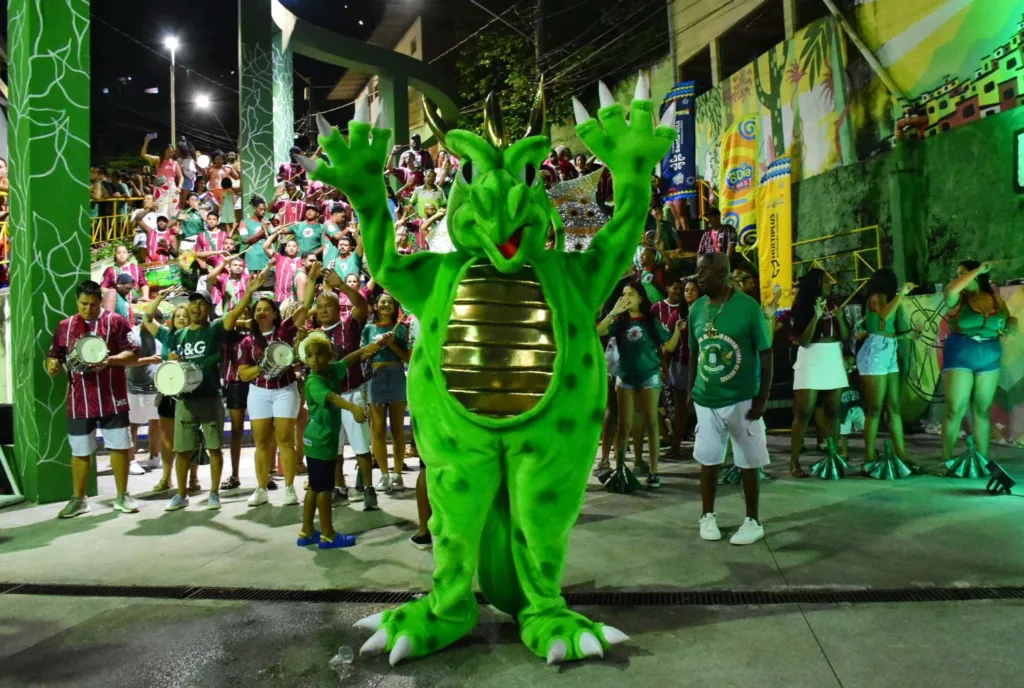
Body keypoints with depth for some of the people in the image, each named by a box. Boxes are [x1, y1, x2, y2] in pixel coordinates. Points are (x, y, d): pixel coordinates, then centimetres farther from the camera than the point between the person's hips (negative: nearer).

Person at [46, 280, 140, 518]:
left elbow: (133, 354, -6)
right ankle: (78, 499, 23)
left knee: (120, 446, 4)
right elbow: (53, 356, 13)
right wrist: (52, 365, -10)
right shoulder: (64, 326, 9)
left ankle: (122, 496, 16)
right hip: (79, 400, 3)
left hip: (113, 398, -2)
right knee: (80, 451, 10)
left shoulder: (116, 322, -1)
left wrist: (110, 360, -22)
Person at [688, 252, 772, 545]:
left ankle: (753, 521, 24)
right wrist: (691, 391, 10)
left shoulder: (748, 306, -12)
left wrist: (763, 397, -9)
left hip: (742, 400, -4)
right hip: (706, 400, 4)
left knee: (748, 463, 8)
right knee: (707, 459, 12)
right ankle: (707, 516, 28)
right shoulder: (696, 309, 1)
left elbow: (766, 353, -7)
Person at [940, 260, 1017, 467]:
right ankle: (947, 459, 0)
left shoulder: (996, 299, 9)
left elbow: (1009, 322, 16)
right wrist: (977, 271, -19)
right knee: (955, 410, -5)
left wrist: (1011, 324, -7)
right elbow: (950, 290, -25)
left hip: (990, 356, 4)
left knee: (982, 410, 8)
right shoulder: (957, 298, -2)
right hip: (959, 355, -3)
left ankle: (983, 460, 13)